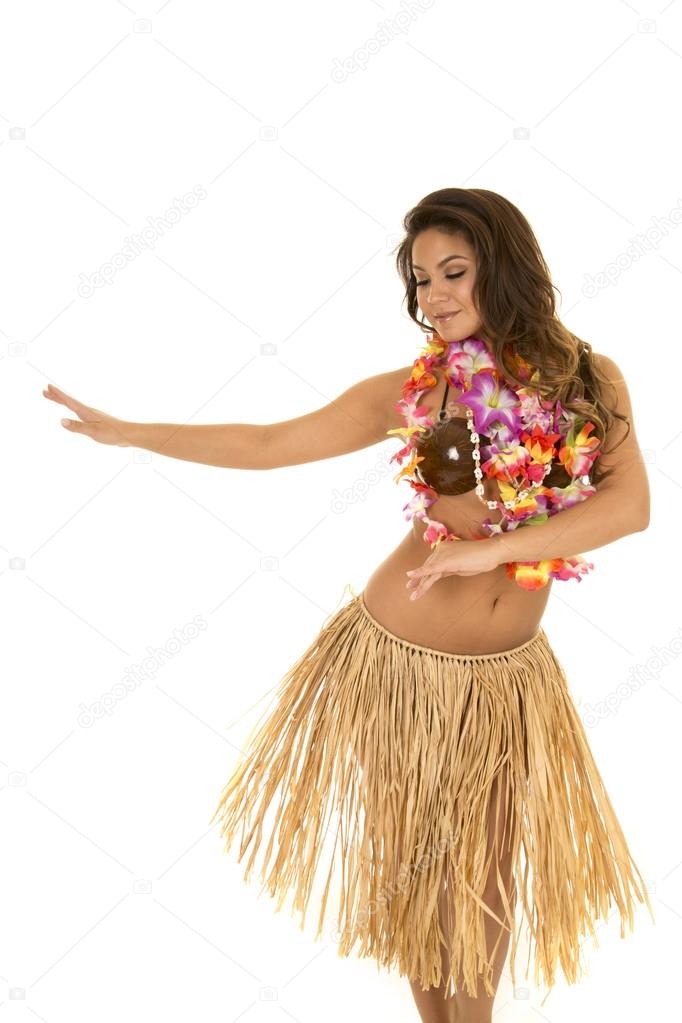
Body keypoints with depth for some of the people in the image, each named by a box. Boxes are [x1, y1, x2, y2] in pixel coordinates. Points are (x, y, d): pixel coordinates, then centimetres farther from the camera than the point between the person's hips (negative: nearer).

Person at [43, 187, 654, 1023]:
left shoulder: (591, 379, -4)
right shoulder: (412, 389, -6)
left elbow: (629, 504, -17)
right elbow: (268, 445, -2)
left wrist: (491, 547, -26)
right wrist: (124, 433, -1)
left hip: (508, 673, 1)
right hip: (397, 659, -1)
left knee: (485, 868, 13)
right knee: (410, 858, 15)